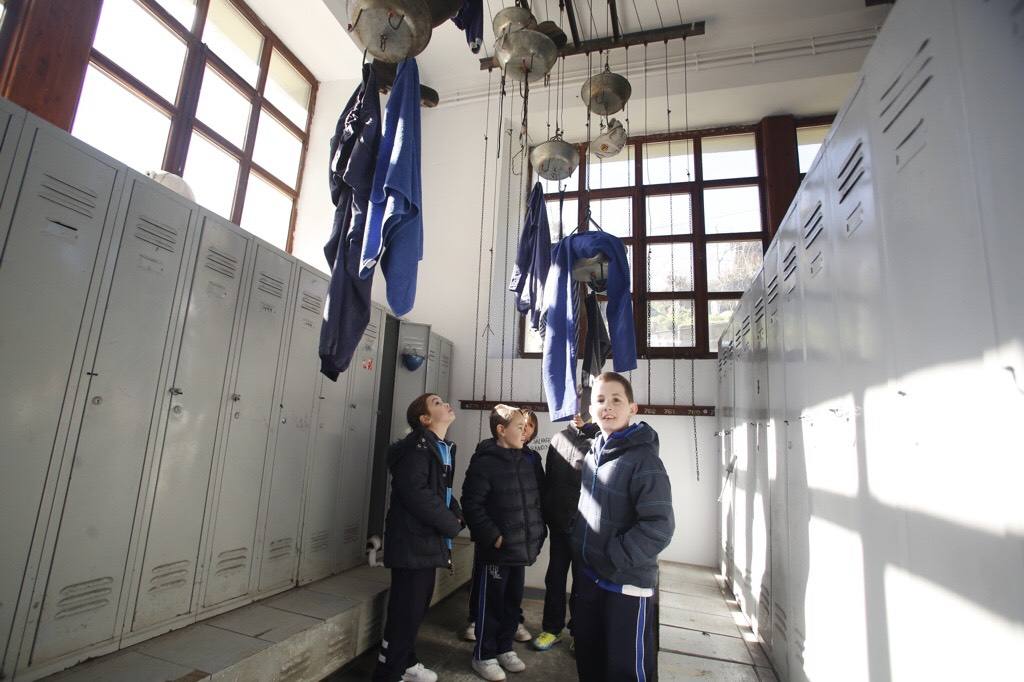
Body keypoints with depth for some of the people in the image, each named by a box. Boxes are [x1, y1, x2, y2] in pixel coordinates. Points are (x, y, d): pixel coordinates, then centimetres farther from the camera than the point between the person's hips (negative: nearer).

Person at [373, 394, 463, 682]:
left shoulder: (443, 447, 11)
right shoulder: (417, 446, -17)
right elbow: (414, 492, -26)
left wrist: (457, 515, -2)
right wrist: (451, 525, -16)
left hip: (427, 541, 9)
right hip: (413, 541, -9)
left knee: (417, 607, 20)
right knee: (406, 610, 1)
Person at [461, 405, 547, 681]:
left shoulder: (528, 461, 6)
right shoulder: (484, 462, -15)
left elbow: (538, 499, 13)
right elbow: (472, 504, -18)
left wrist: (538, 531, 8)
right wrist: (493, 536, -19)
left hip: (521, 547, 6)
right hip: (496, 549, -6)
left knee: (513, 602, 19)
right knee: (491, 603, 8)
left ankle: (504, 648, 37)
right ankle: (484, 656, 27)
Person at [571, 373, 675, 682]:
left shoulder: (644, 459, -19)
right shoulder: (593, 453, 4)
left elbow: (659, 527, -25)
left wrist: (612, 557, -21)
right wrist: (581, 548, 9)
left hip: (627, 583, -7)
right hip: (588, 576, 7)